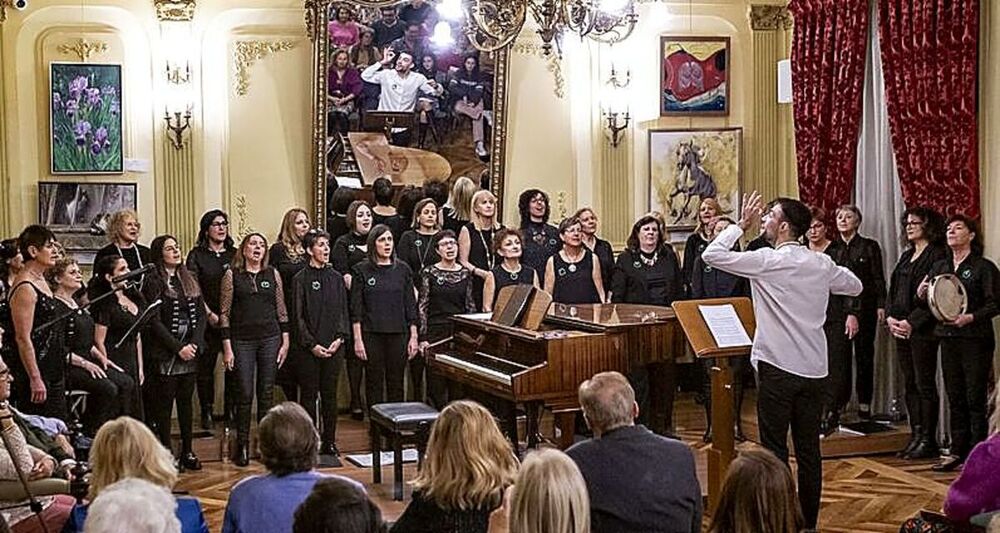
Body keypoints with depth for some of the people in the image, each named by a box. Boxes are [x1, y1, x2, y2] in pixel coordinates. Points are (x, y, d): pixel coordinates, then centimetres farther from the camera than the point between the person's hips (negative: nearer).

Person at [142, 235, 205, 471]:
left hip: (190, 352, 5)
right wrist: (178, 347, -14)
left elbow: (201, 315, 10)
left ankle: (187, 451, 17)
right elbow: (154, 321, -12)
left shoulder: (189, 280, 14)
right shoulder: (154, 281, -5)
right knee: (165, 402, 0)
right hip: (165, 353, -5)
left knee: (186, 400, 10)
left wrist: (195, 344, -5)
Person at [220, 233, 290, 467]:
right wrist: (227, 348, -5)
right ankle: (242, 446, 8)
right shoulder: (232, 275, 1)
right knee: (245, 395, -3)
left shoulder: (272, 274, 8)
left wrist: (285, 341, 5)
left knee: (266, 393, 5)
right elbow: (225, 313, 0)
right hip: (242, 340, -2)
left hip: (270, 338, 2)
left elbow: (281, 310, 10)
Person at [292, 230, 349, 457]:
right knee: (309, 394, 2)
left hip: (334, 346, 3)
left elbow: (343, 311, 9)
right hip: (310, 347, -3)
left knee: (330, 394, 8)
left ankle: (330, 442, 14)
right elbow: (298, 316, -4)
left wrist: (340, 338, -5)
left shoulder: (336, 277, 9)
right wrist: (311, 344, -11)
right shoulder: (301, 279, -2)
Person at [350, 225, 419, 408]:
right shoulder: (362, 270, 0)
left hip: (398, 333, 2)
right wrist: (357, 339, -8)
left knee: (396, 383, 5)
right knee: (374, 383, 3)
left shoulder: (402, 269, 6)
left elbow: (411, 305, 7)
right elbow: (356, 309, -2)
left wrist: (413, 337, 3)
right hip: (372, 335, -2)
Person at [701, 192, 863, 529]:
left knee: (775, 450, 0)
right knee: (809, 450, 11)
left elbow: (711, 255, -10)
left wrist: (741, 224, 1)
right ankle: (809, 522, 18)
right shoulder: (822, 264, 5)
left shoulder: (767, 261, -12)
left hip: (777, 368, -5)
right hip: (814, 368, 6)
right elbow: (855, 287, 22)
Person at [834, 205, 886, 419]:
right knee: (840, 356, 0)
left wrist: (881, 306, -8)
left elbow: (878, 278, 1)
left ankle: (864, 405, 10)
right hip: (838, 309, 2)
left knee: (864, 355, 3)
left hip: (864, 308, -2)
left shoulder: (869, 246, 4)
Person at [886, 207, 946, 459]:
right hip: (901, 330, 8)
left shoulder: (937, 255, -8)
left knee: (925, 385, -3)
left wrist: (912, 322, -18)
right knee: (910, 384, 10)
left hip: (923, 331, -8)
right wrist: (890, 317, 1)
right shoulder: (906, 255, 18)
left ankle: (928, 440, 2)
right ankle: (916, 436, 16)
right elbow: (893, 289, 17)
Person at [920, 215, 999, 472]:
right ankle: (958, 452, 18)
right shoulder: (939, 267, 12)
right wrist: (922, 295, -5)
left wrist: (971, 317, -21)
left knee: (975, 398, -2)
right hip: (948, 338, 5)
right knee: (955, 398, 10)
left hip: (976, 340, -5)